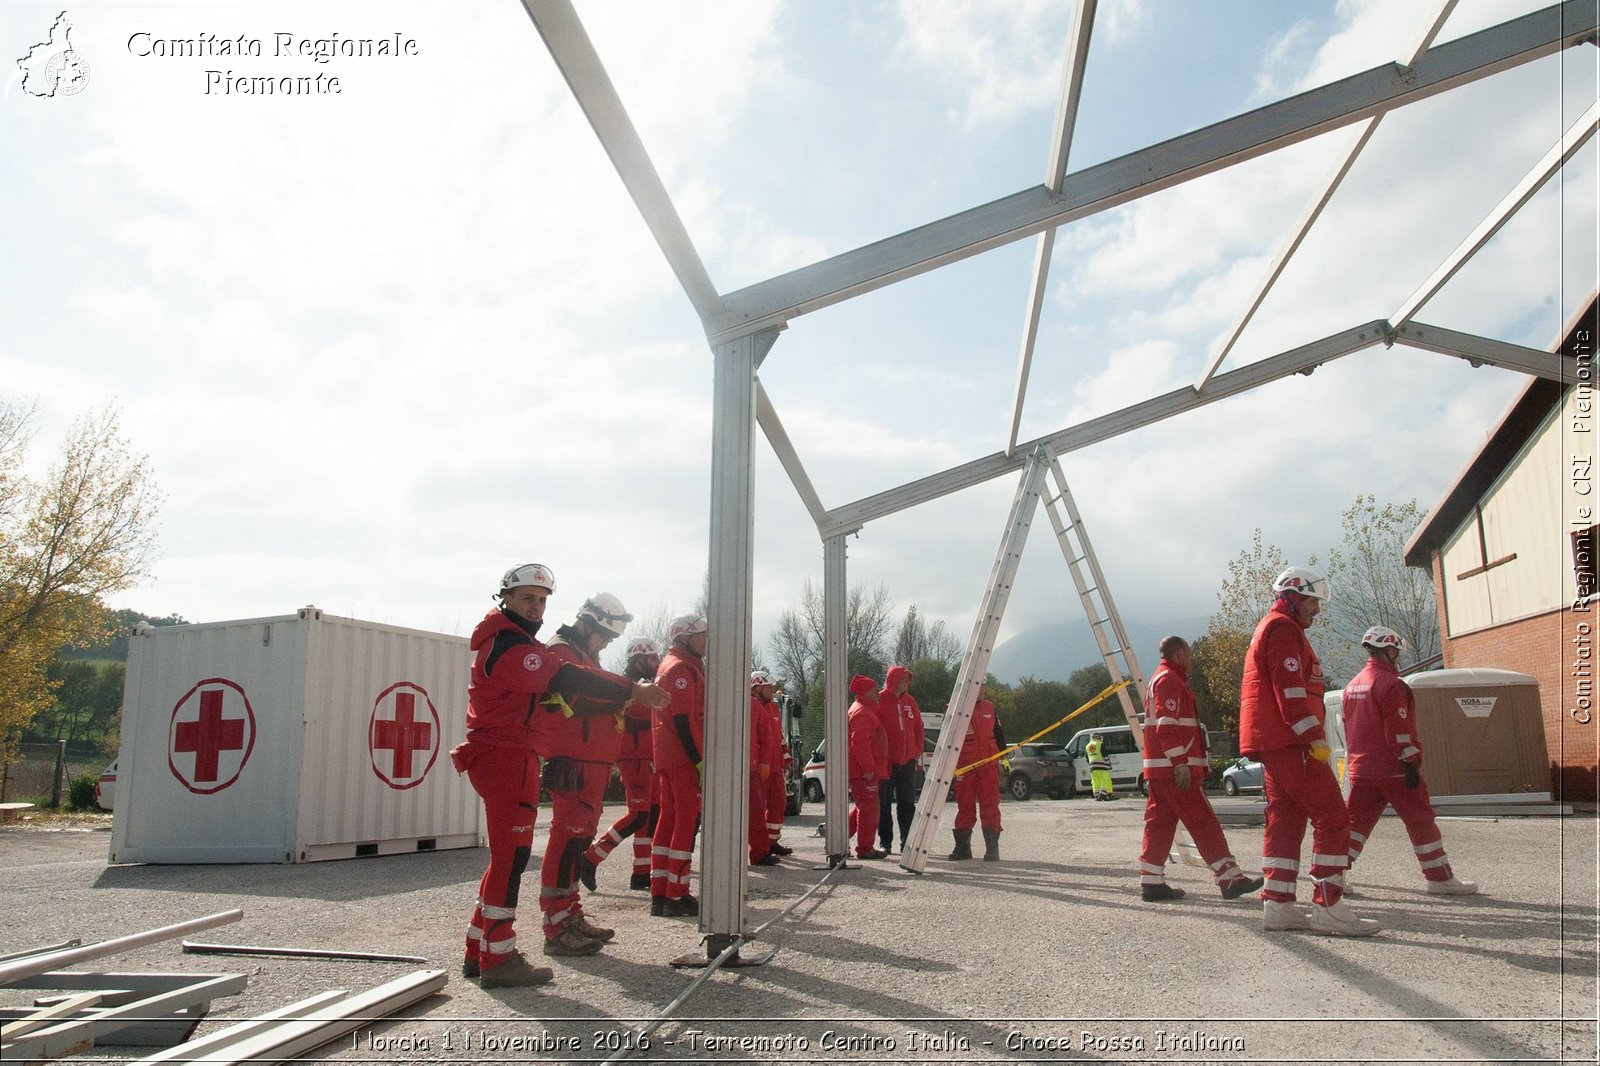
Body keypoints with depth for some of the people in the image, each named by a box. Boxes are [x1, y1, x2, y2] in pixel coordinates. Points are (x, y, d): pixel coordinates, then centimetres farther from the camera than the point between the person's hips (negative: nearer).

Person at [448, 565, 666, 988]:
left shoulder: (517, 641, 18)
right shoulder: (507, 646, -16)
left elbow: (556, 690, 13)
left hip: (511, 757, 11)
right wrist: (632, 691, -24)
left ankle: (479, 951, 23)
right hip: (504, 758, -11)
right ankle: (497, 961, 0)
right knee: (510, 857, -6)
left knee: (508, 856, 15)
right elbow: (566, 680, -25)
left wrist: (621, 697, 0)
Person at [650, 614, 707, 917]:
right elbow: (684, 719, -19)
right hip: (685, 759, -10)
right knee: (687, 823, -6)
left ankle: (659, 894, 15)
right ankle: (676, 897, -3)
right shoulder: (681, 668, -12)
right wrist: (701, 761, -19)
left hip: (667, 759, 10)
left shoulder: (670, 665, 21)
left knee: (668, 821, 11)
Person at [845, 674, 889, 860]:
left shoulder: (866, 710, 21)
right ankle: (865, 849, 1)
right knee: (869, 809, -5)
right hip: (863, 772, -11)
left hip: (861, 770, 11)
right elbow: (859, 742, -23)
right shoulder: (861, 712, -15)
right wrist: (868, 767, -24)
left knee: (862, 807, 17)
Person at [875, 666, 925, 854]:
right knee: (884, 804, 2)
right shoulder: (880, 700, -7)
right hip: (886, 761, -5)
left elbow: (918, 727, 17)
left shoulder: (910, 701, 10)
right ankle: (884, 842, 9)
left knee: (907, 804, 8)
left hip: (908, 760, 5)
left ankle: (907, 842, 15)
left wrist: (918, 750, 8)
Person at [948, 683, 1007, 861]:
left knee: (990, 805, 0)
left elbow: (998, 733, 19)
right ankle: (962, 847, 14)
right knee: (965, 806, 5)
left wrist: (1003, 756, 17)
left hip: (989, 764, 3)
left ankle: (992, 848, 4)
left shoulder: (990, 708, 10)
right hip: (965, 765, -3)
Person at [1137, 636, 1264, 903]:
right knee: (1203, 822, -7)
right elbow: (1168, 726, -21)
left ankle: (1151, 882, 6)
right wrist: (1181, 764, -24)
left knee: (1160, 821, 7)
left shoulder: (1161, 679, 24)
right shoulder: (1170, 680, -10)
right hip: (1173, 768, -10)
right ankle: (1230, 879, -5)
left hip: (1159, 770, 10)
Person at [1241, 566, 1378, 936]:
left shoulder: (1270, 629, 25)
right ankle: (1328, 908, -9)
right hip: (1290, 743, -11)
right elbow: (1290, 691, -20)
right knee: (1332, 819, -9)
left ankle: (1278, 905, 11)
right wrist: (1315, 737, -22)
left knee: (1285, 820, 10)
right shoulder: (1283, 629, -9)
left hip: (1275, 745, 11)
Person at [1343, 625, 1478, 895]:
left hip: (1360, 769, 7)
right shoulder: (1391, 684, -12)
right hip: (1394, 770, -7)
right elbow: (1398, 730, -18)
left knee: (1357, 821, 8)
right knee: (1421, 821, 4)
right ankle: (1440, 878, 11)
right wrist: (1411, 764, -14)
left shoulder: (1352, 687, 14)